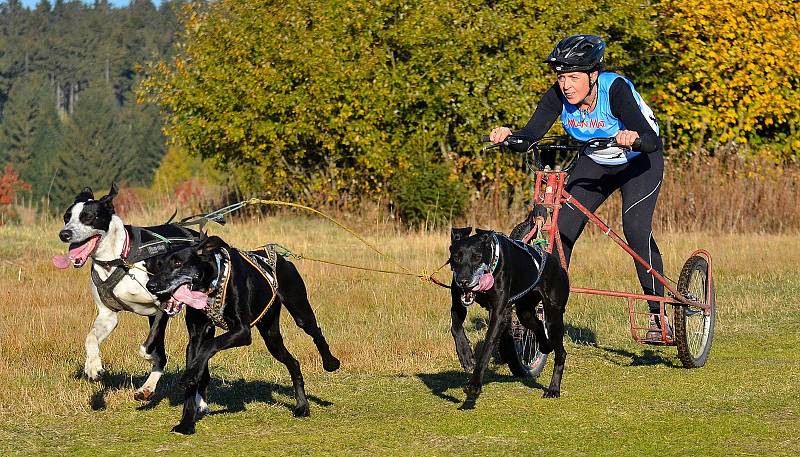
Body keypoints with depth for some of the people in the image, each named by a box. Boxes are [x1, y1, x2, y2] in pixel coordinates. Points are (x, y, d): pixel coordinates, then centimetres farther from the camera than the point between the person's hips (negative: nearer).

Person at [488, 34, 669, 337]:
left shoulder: (616, 90, -33)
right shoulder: (558, 95, -21)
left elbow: (651, 141, -41)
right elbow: (531, 134, -26)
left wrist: (634, 139, -63)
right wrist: (506, 135, -47)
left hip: (639, 162, -5)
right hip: (594, 163, 5)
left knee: (635, 228, -24)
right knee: (562, 228, -9)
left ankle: (659, 314, -13)